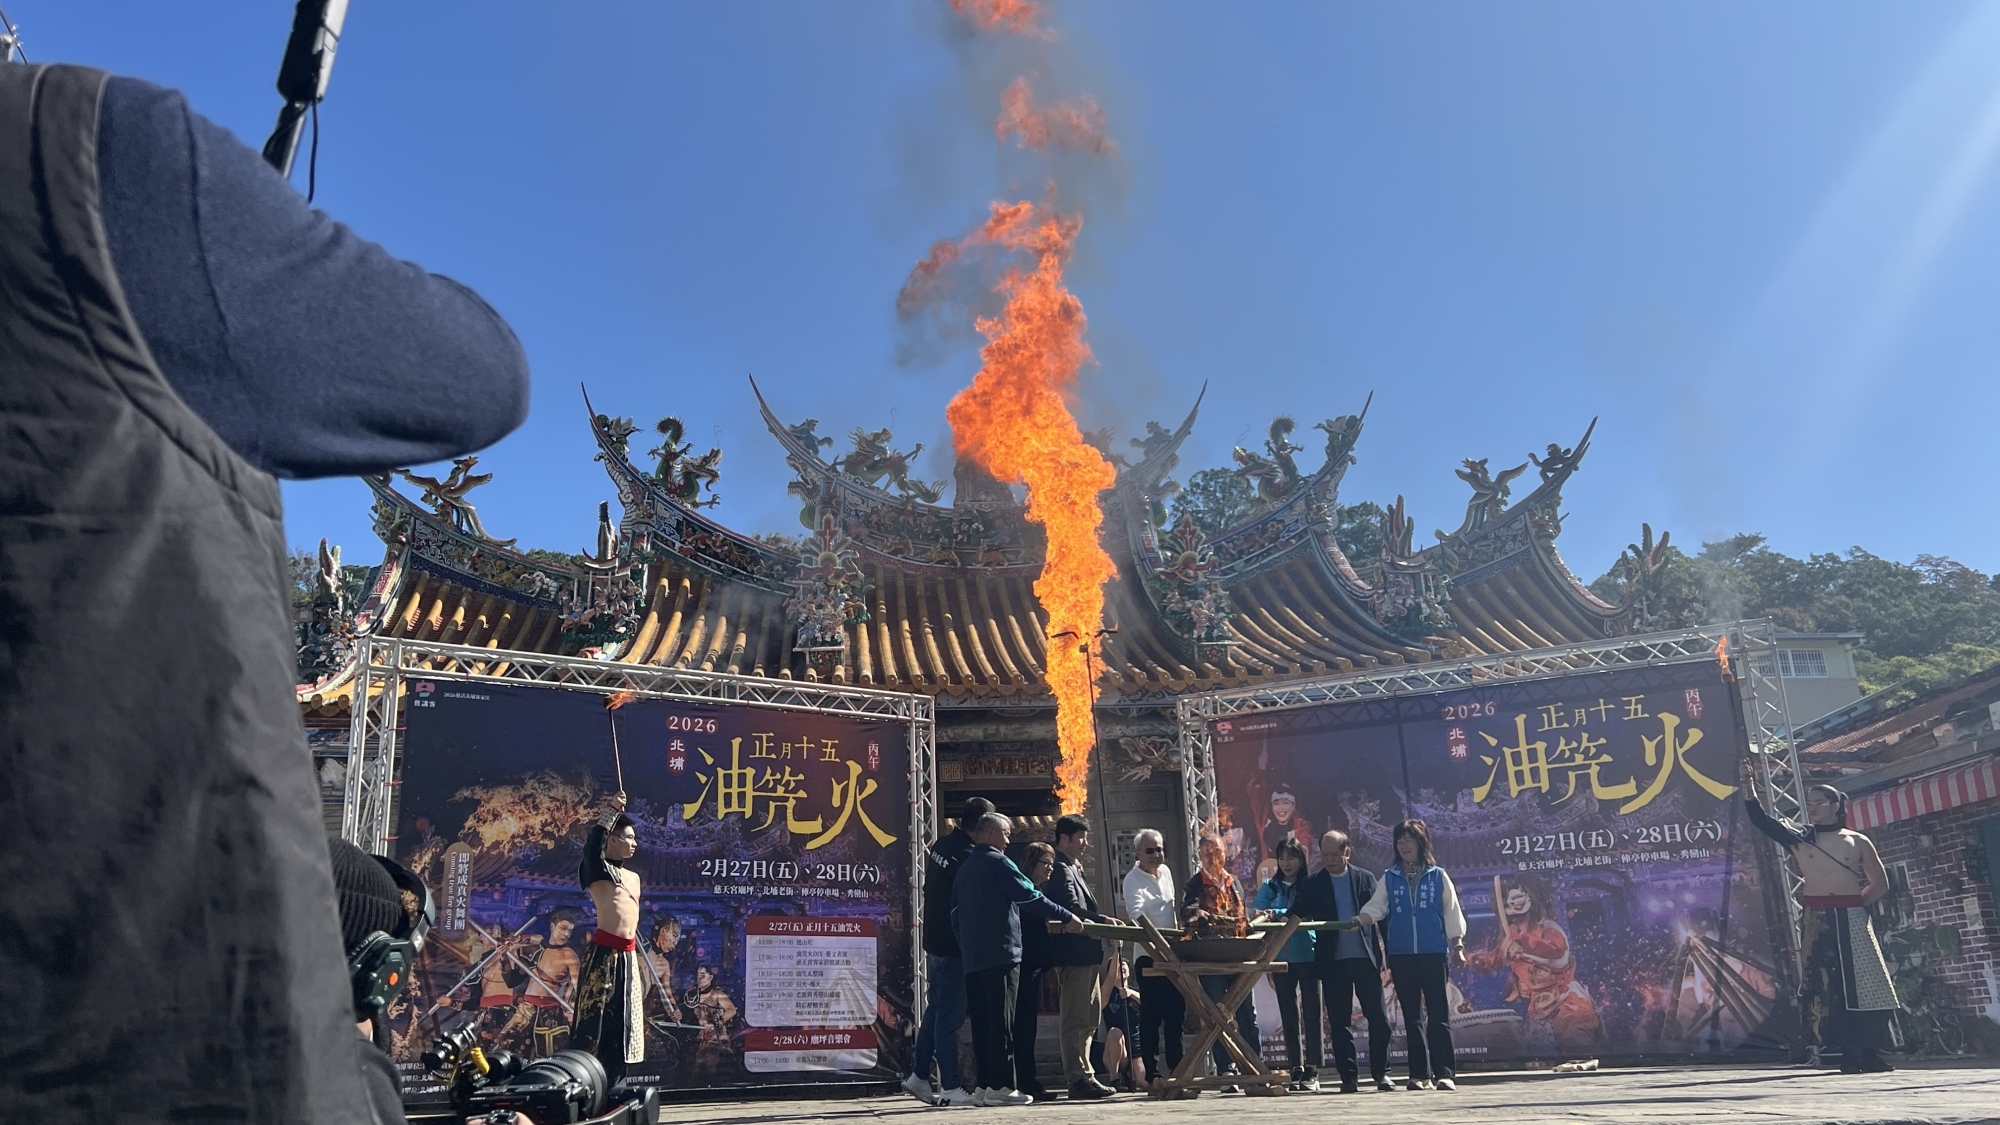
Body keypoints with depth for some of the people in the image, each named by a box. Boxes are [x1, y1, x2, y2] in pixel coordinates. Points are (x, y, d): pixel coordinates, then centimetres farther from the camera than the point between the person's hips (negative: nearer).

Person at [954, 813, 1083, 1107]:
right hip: (1000, 953, -8)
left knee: (981, 1022, 7)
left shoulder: (964, 868, 19)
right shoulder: (997, 862, -5)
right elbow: (1030, 897, -10)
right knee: (1001, 1021, -7)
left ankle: (984, 1085, 7)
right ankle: (1000, 1086, -9)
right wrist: (1066, 918, -4)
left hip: (972, 958, 8)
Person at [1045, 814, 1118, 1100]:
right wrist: (1103, 920, -20)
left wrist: (1102, 920, 11)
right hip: (1075, 954, -11)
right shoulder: (1061, 870, -12)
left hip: (1086, 955, 11)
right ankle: (1078, 1079, -5)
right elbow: (1072, 909, -22)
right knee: (1076, 1019, -7)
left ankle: (1084, 1074, 21)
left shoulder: (1072, 868, 20)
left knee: (1088, 1018, 15)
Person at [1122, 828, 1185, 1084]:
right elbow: (1136, 913, -27)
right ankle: (1151, 1069, -3)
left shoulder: (1166, 872, 12)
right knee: (1151, 1014, -7)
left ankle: (1176, 1067, 20)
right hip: (1148, 954, -7)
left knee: (1176, 1010, 10)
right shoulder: (1133, 880, -11)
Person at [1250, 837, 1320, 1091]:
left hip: (1307, 956, -3)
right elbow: (1256, 913, -1)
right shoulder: (1270, 887, 10)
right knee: (1288, 1014, 7)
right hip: (1281, 957, 3)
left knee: (1312, 1012, -3)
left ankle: (1312, 1070, 1)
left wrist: (1277, 914, -27)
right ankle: (1295, 1068, 13)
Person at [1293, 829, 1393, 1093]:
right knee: (1340, 1022, 3)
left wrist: (1387, 953, 1)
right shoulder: (1313, 885, 6)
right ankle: (1348, 1076, 9)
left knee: (1377, 1018, 2)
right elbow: (1296, 914, 0)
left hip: (1366, 958, 0)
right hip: (1333, 962, 0)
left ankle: (1381, 1073, 13)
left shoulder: (1365, 879, 6)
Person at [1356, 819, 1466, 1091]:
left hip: (1434, 955, -2)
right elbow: (1374, 909, 0)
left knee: (1438, 1014, -7)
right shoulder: (1389, 879, 8)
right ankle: (1420, 1074, 9)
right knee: (1412, 1017, 5)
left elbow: (1452, 914, 6)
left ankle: (1445, 1073, -5)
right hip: (1401, 956, 2)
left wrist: (1457, 946, 0)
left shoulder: (1438, 877, 5)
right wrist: (1356, 921, -19)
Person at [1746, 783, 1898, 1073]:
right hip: (1817, 923, 0)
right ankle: (1849, 1054, 0)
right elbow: (1759, 818, 0)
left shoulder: (1858, 841, 8)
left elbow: (1880, 883, 13)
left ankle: (1870, 1054, 5)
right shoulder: (1799, 837, 8)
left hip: (1853, 920, 0)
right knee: (1829, 988, -5)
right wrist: (1748, 785, -10)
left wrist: (1856, 903, 1)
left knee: (1865, 985, -3)